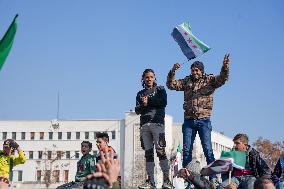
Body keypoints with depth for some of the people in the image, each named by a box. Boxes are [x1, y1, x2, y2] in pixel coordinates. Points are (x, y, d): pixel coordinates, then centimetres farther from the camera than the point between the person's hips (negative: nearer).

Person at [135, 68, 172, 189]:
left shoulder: (160, 90, 12)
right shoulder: (140, 94, 21)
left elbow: (163, 102, -6)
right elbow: (137, 110, 11)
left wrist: (148, 101, -5)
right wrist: (143, 105, -9)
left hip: (157, 123, -4)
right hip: (144, 125, 4)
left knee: (161, 151, -15)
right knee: (148, 153, 1)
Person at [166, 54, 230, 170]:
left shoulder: (209, 80, 5)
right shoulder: (187, 81, 12)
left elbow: (222, 79, -11)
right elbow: (171, 85, 9)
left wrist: (225, 67, -31)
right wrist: (172, 71, -7)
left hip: (203, 120, -3)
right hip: (189, 120, 3)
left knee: (207, 148, -5)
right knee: (186, 149, 5)